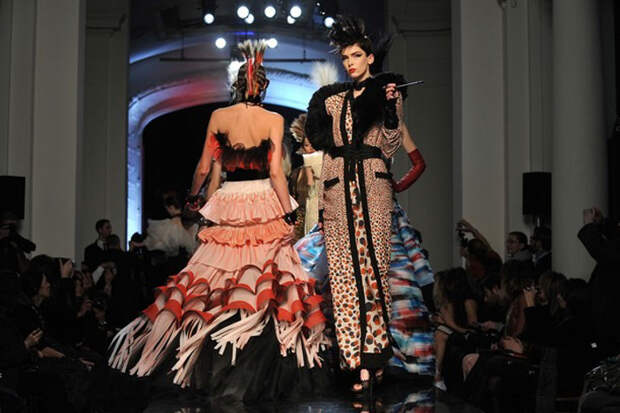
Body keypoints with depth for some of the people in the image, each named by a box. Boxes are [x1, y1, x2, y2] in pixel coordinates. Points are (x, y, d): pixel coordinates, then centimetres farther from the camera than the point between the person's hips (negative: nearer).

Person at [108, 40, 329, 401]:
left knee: (213, 282, 8)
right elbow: (276, 172, -9)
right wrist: (290, 214, -6)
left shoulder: (219, 117, 3)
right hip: (265, 207, -2)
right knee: (266, 284, 1)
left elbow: (204, 168, 7)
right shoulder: (274, 120, -3)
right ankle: (259, 375, 1)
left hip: (228, 204, 2)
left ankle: (215, 368, 12)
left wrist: (192, 197, 24)